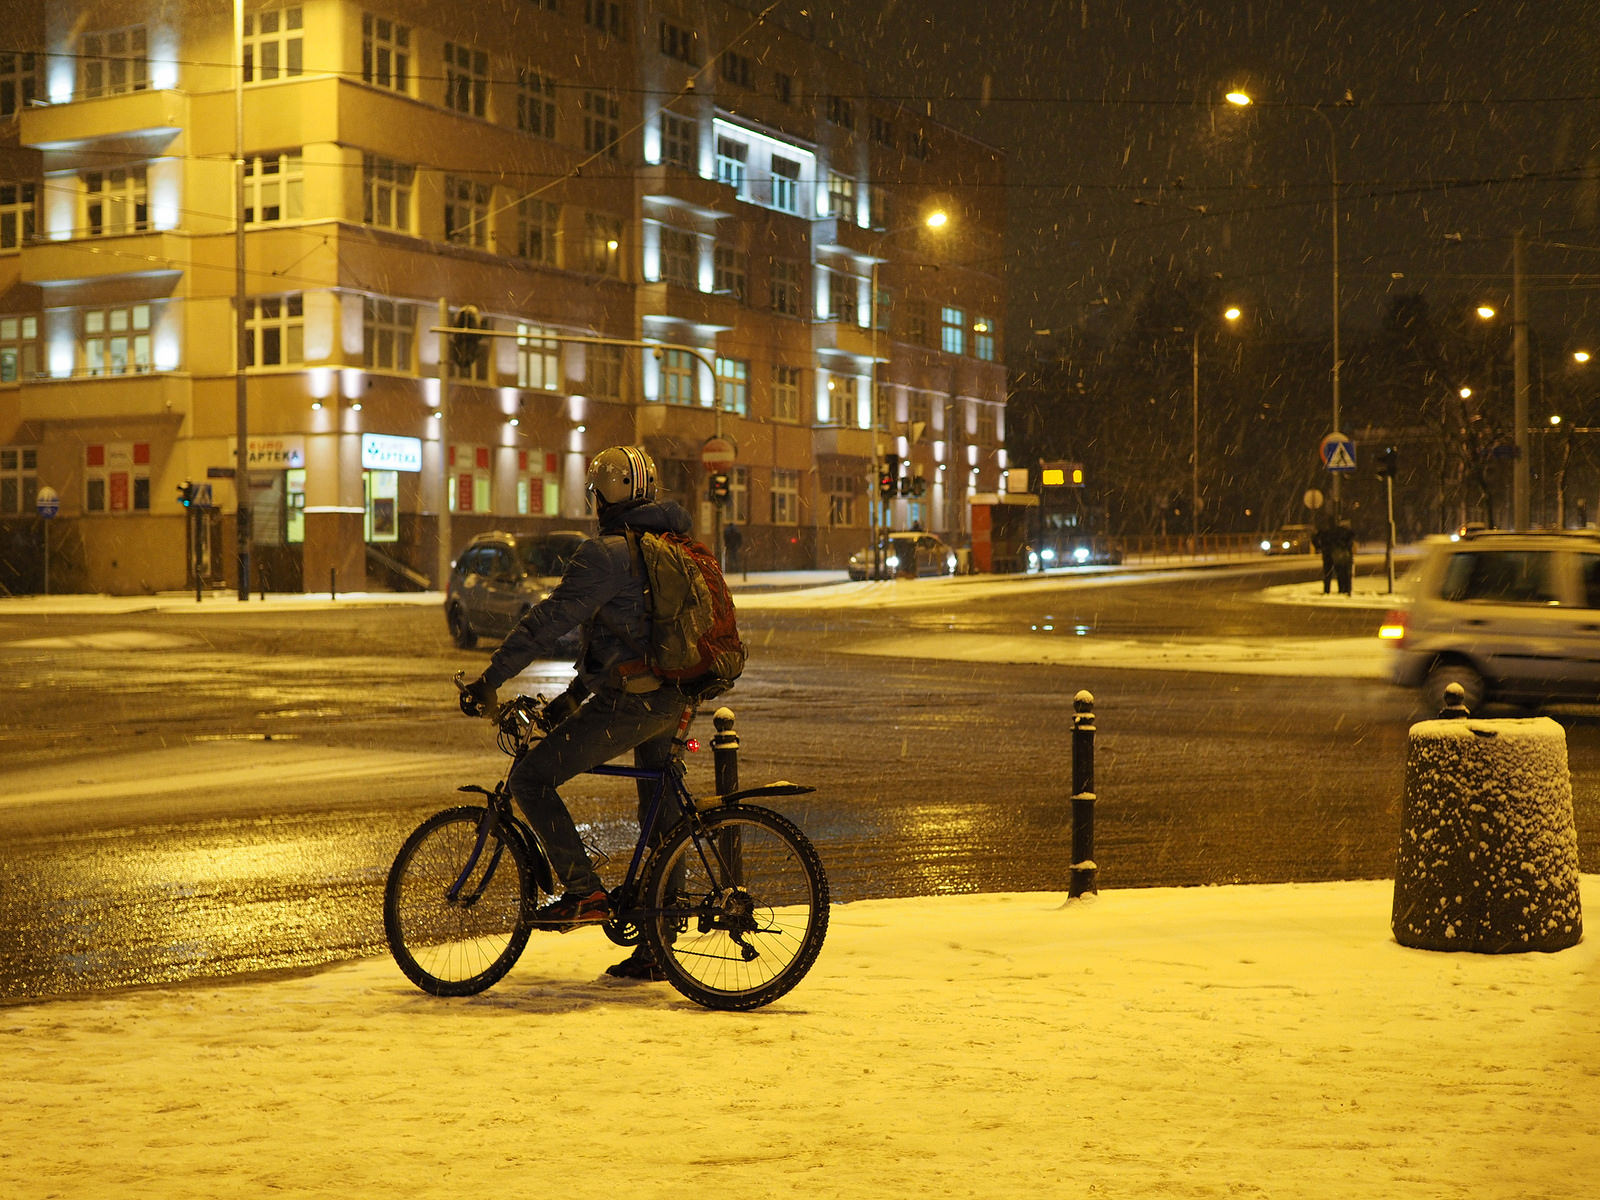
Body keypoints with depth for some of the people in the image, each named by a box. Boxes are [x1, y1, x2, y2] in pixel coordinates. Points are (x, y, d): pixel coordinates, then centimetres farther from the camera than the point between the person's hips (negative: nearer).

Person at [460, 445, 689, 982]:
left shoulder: (606, 555, -11)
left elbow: (547, 621, -16)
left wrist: (488, 680, -11)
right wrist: (574, 694, 29)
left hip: (628, 703, -9)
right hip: (672, 700, 9)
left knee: (531, 779, -2)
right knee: (661, 815, 13)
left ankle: (584, 893, -6)